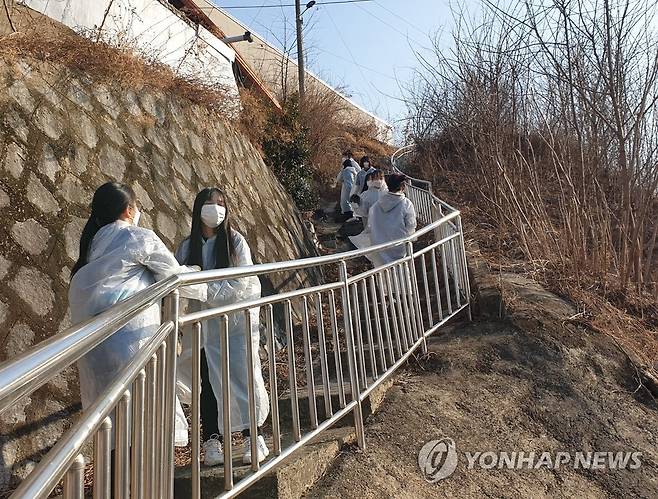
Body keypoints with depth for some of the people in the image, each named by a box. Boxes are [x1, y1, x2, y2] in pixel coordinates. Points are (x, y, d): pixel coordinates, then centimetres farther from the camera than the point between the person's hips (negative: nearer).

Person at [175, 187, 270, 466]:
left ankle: (252, 436, 13)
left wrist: (209, 291, -17)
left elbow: (242, 281, -9)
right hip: (204, 325, 2)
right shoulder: (187, 246, 5)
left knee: (242, 377, 0)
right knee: (208, 383, 7)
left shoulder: (235, 241, -2)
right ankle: (212, 440, 20)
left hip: (235, 320, -2)